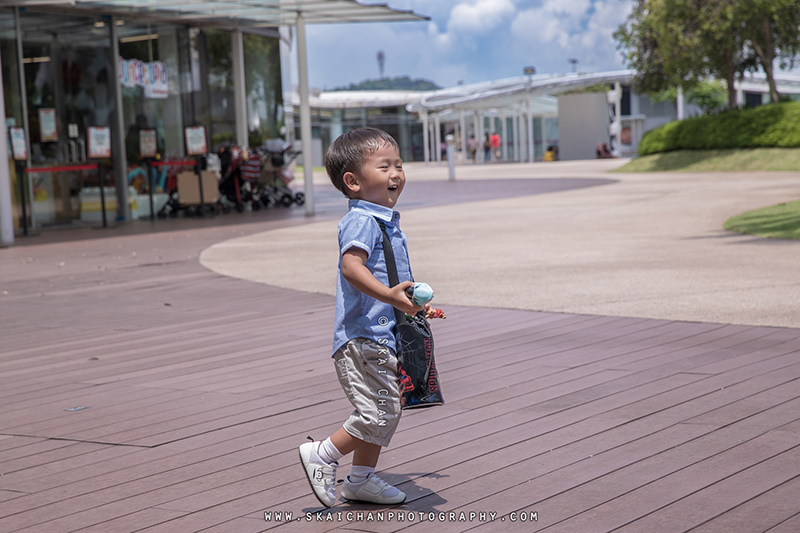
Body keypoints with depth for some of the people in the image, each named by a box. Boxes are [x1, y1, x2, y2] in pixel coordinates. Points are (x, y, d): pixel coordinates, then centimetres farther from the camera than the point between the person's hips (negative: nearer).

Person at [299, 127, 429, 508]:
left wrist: (415, 305, 36)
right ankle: (320, 456, 3)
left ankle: (360, 480, 27)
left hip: (382, 336, 10)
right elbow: (352, 266, -32)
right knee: (379, 413, -12)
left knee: (385, 412, 15)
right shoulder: (361, 221, -15)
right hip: (362, 338, -10)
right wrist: (389, 295, -44)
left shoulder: (386, 221, 17)